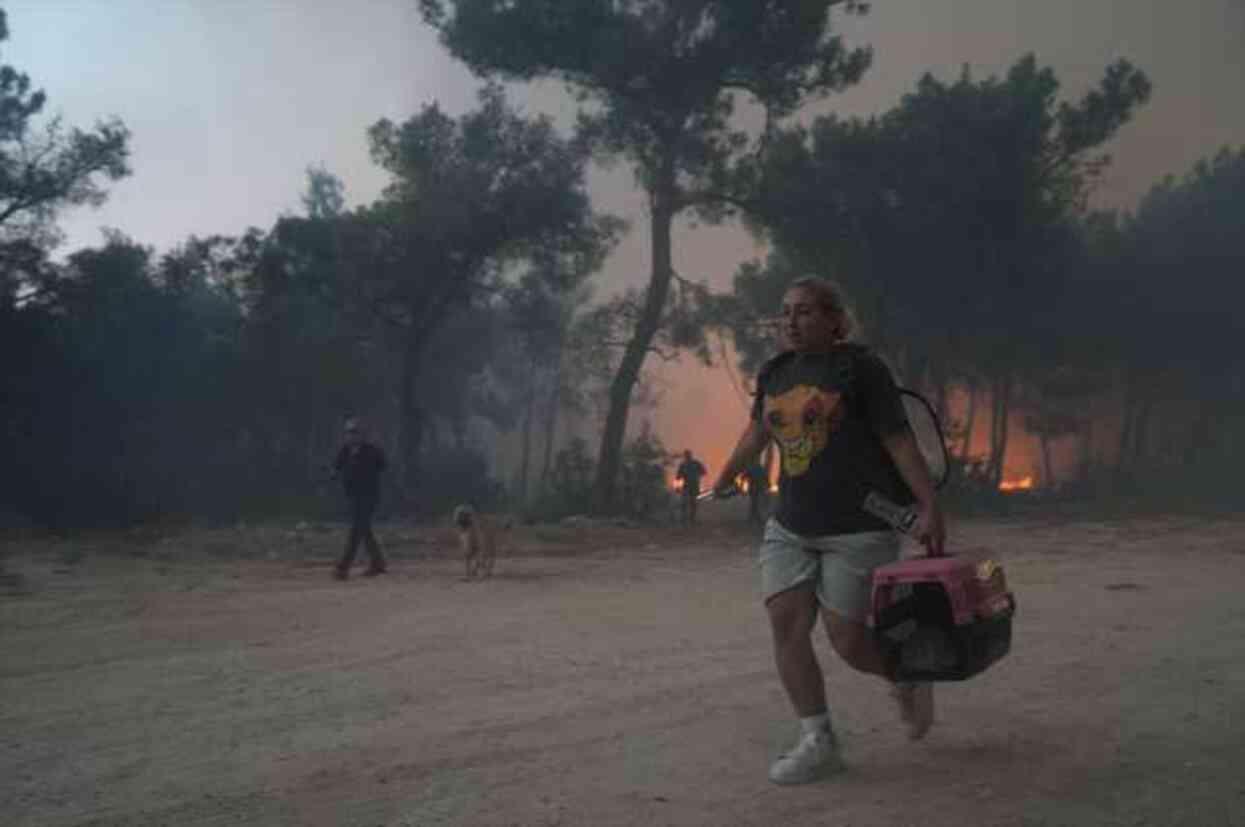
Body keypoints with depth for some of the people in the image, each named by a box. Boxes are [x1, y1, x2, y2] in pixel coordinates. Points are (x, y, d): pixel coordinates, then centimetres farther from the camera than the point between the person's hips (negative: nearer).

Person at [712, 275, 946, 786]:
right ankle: (818, 743, 5)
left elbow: (899, 439, -10)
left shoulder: (861, 368, -9)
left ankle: (907, 677, 30)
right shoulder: (775, 372, 8)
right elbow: (756, 433, 23)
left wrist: (929, 506, -17)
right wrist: (721, 484, 32)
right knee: (785, 625, -6)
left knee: (846, 639, -2)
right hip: (791, 525, 6)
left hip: (860, 527, -6)